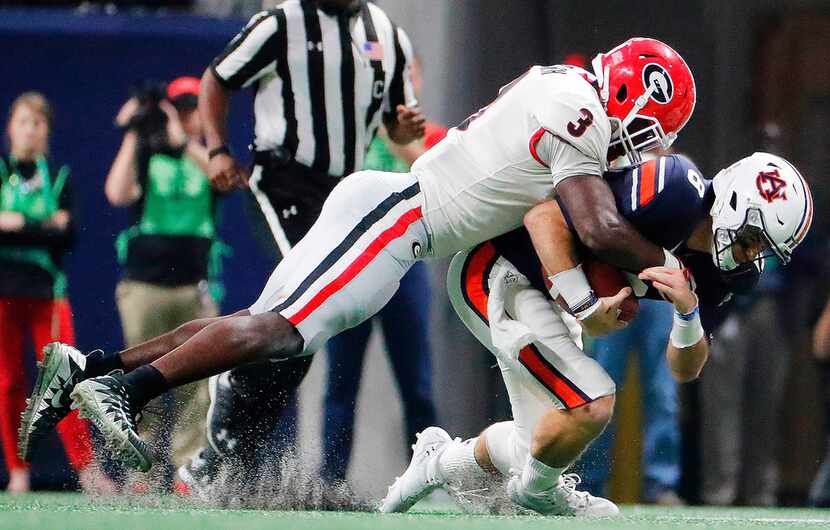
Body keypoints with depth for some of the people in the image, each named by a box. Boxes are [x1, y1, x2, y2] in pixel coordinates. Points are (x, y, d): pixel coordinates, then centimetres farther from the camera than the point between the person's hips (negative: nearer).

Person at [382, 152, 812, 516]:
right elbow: (547, 213, -28)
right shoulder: (673, 192, -29)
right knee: (591, 405, -21)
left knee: (544, 446, 12)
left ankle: (440, 462, 39)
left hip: (547, 298, 9)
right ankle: (538, 489, 9)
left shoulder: (723, 273, -3)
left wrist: (688, 310, -19)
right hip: (496, 271, -9)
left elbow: (684, 370, 1)